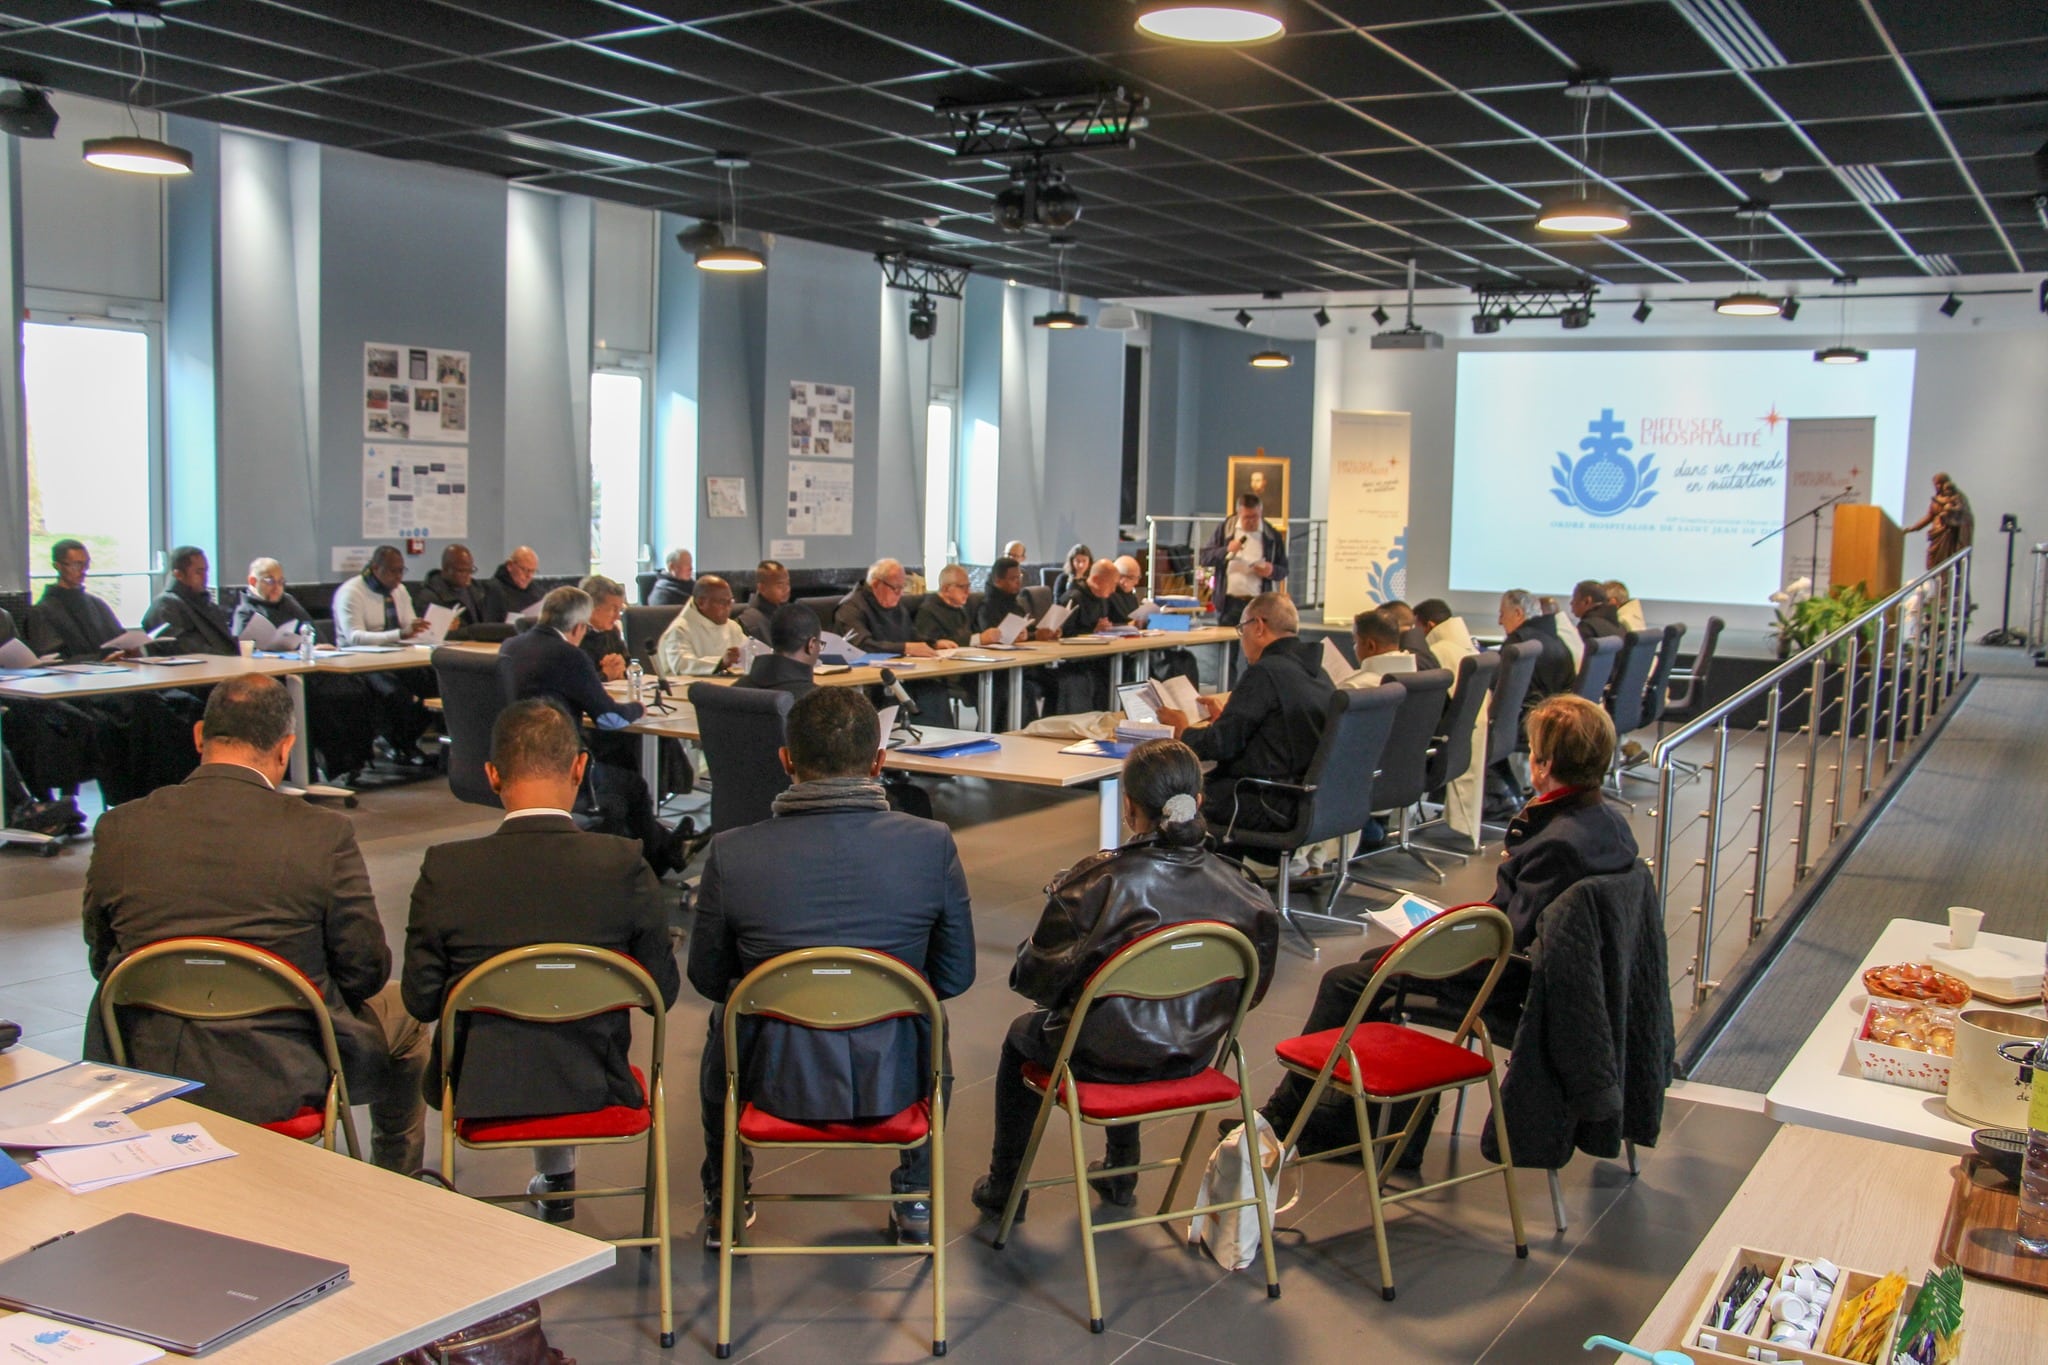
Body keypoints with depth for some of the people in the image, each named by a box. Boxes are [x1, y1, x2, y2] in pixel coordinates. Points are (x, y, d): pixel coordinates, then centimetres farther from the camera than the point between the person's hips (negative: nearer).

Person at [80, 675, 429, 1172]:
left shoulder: (119, 829, -7)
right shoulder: (323, 833, -16)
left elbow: (102, 963, 6)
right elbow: (364, 971, -8)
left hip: (149, 1076, 3)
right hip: (280, 1083, -3)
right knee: (399, 1012, 25)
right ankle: (397, 1183, 45)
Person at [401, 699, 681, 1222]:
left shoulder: (445, 869, -16)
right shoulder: (623, 865, -17)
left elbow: (421, 1001, -7)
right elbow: (662, 991, -9)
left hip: (477, 1092, 0)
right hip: (592, 1089, 0)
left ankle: (554, 1180, 48)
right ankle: (557, 1178, 49)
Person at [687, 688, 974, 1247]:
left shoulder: (731, 853, -15)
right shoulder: (932, 844, -14)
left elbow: (707, 979, -1)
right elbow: (956, 975, -3)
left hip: (778, 1084, 0)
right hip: (893, 1084, 0)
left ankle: (723, 1205, 48)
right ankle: (916, 1202, 42)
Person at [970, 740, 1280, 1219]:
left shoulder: (1096, 882, -25)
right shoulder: (1237, 887, -14)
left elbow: (1037, 978, -17)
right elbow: (1253, 986, -2)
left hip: (1103, 1056, -4)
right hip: (1192, 1055, 5)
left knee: (1021, 1035, 29)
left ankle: (1003, 1189, 40)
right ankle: (1120, 1174, 50)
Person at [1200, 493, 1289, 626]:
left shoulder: (1272, 536, 6)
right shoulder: (1225, 529, 6)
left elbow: (1284, 570, 9)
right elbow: (1204, 558, 2)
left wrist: (1272, 571, -14)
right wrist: (1227, 550, -15)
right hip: (1228, 603, 1)